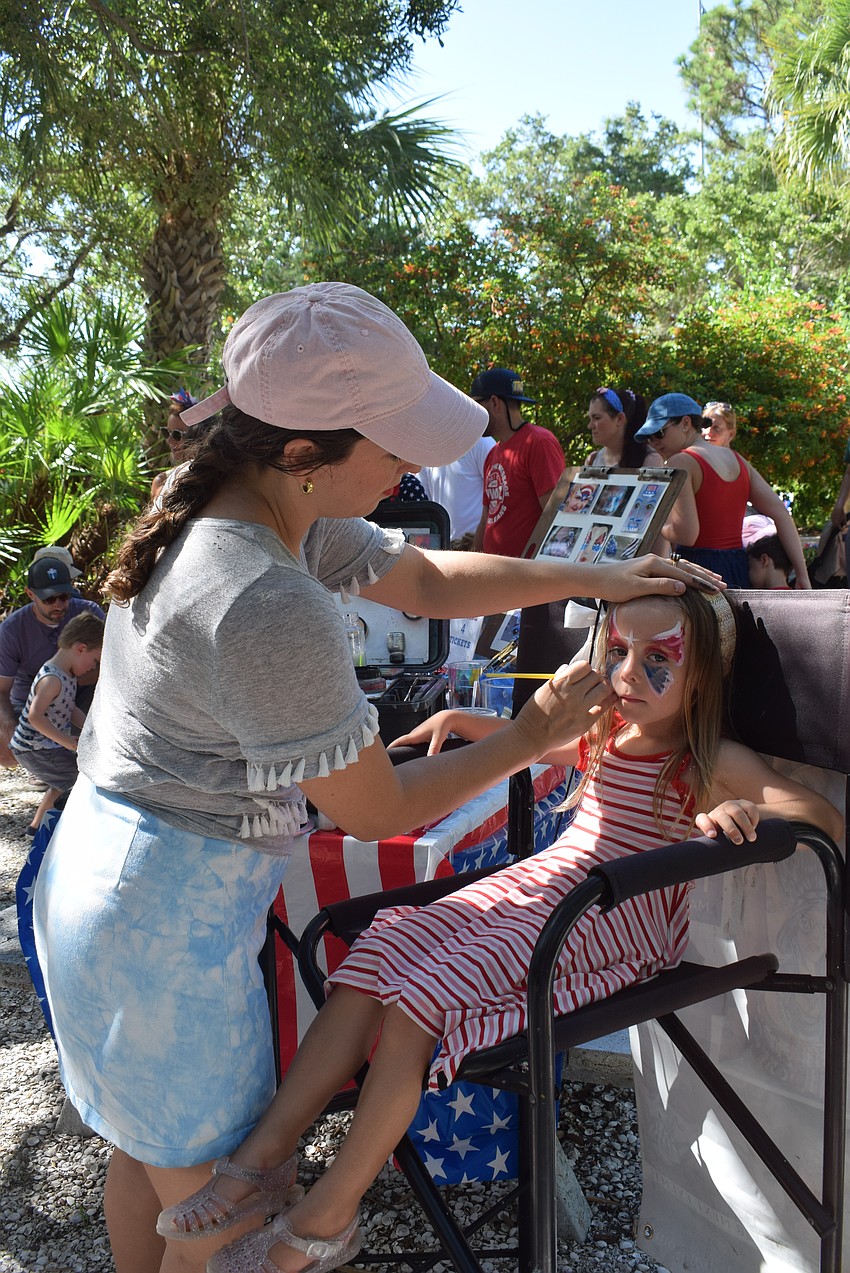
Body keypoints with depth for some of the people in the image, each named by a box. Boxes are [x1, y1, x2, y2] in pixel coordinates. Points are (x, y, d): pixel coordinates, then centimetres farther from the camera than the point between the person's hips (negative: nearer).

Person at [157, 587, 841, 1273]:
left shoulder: (714, 763, -4)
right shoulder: (600, 732, 14)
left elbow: (827, 818, -13)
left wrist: (748, 811, -32)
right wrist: (461, 720, 19)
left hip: (616, 915, -7)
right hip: (537, 881, 7)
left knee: (427, 988, -25)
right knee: (380, 951, -16)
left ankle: (328, 1214, -14)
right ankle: (265, 1153, -11)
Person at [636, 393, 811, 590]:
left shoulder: (680, 463, -8)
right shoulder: (737, 460, 14)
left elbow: (686, 534, -18)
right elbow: (781, 514, 8)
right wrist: (802, 574, 6)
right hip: (739, 569, 8)